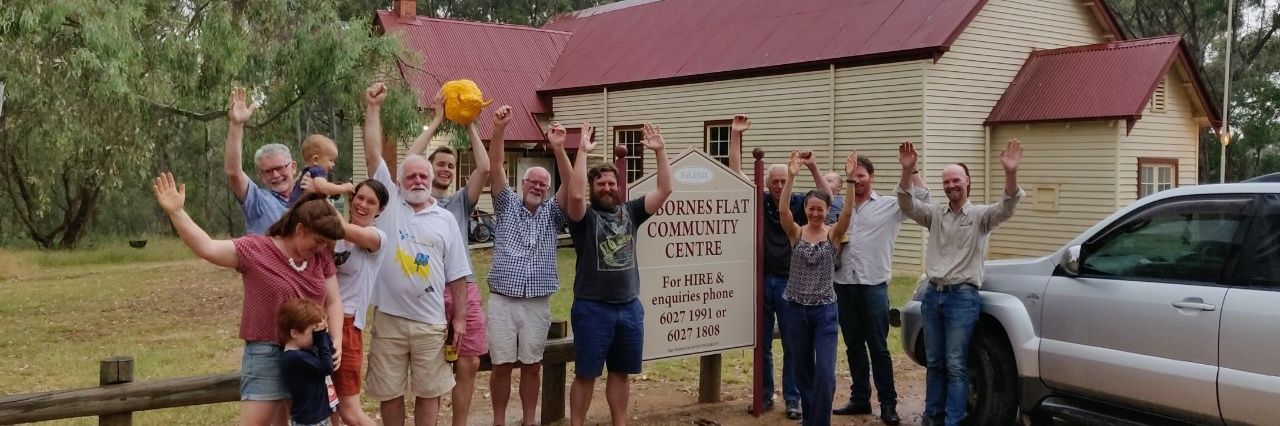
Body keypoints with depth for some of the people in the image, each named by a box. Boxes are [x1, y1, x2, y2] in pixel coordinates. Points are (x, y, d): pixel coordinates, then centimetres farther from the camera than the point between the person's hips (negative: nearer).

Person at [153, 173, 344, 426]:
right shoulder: (254, 250, -8)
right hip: (267, 354, -5)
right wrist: (176, 212, -27)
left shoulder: (322, 258, 5)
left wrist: (336, 342, -3)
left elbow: (333, 302, 9)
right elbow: (206, 248, -17)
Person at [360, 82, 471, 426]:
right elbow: (373, 154, -4)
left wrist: (459, 319, 1)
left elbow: (457, 276, 6)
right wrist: (373, 107, -8)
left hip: (430, 322, 1)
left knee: (428, 391, 9)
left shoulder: (445, 220, 6)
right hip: (388, 318, 0)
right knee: (389, 391, 9)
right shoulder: (389, 202, 3)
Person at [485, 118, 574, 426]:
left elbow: (570, 185, -8)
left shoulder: (552, 213, 9)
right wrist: (499, 130, -20)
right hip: (502, 300, -1)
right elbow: (495, 169, -5)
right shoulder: (507, 205, 7)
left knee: (532, 365, 8)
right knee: (502, 365, 4)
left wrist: (558, 149, -24)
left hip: (538, 303, 1)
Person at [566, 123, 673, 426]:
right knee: (586, 375, 4)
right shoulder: (585, 216, -5)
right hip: (592, 308, -4)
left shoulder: (630, 212, 7)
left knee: (621, 373, 15)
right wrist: (583, 151, -26)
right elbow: (574, 194, -26)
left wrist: (659, 151, -7)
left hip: (630, 306, 4)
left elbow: (664, 190, 0)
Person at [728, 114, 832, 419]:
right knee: (762, 343, 10)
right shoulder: (759, 201, 2)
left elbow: (827, 199, -16)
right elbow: (736, 173, -1)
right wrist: (735, 135, -8)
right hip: (761, 280, 2)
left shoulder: (800, 203, -1)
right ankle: (765, 396, 21)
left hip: (789, 282, -2)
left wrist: (812, 168, -26)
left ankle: (793, 399, 12)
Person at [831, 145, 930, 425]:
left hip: (873, 285, -4)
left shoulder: (889, 205, 2)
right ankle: (860, 399, 20)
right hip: (844, 284, 4)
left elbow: (923, 200, -7)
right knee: (853, 346, 10)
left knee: (878, 347, -2)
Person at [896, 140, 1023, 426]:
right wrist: (907, 171, -26)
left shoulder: (980, 216, 0)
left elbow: (1006, 208, -19)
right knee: (934, 363, 12)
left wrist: (1011, 174, -38)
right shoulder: (934, 215, 9)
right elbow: (907, 205, -8)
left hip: (963, 297, -4)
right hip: (933, 295, 4)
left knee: (954, 365, -4)